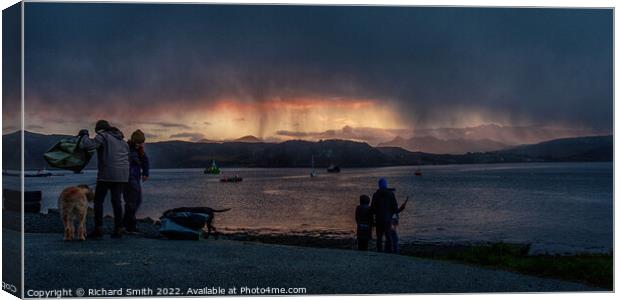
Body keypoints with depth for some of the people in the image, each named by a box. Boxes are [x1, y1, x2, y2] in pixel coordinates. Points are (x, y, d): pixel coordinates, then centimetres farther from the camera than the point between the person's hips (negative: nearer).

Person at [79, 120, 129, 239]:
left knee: (98, 200, 3)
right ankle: (118, 229, 5)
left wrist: (85, 136, 3)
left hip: (107, 174, -6)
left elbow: (88, 146, -13)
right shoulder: (121, 139, 21)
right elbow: (127, 153, 23)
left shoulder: (102, 136, -2)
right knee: (116, 200, 9)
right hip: (122, 175, 6)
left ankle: (98, 229, -1)